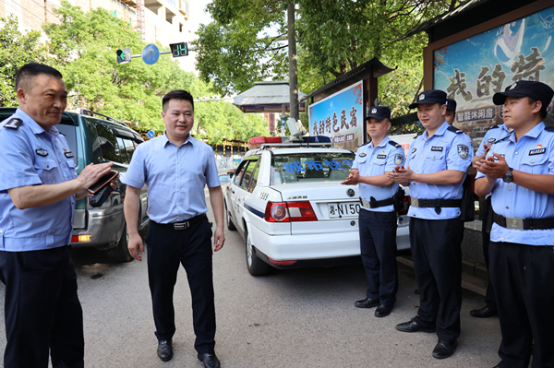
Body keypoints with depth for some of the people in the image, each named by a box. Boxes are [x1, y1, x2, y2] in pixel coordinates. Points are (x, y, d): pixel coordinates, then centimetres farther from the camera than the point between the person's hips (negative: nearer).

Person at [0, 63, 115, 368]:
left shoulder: (57, 138, 13)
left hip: (60, 251, 9)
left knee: (70, 337, 20)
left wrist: (93, 186, 5)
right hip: (27, 256, -8)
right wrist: (78, 182, -20)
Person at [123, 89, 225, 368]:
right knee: (161, 291, 16)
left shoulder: (204, 151, 4)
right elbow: (132, 192, 0)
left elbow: (215, 190, 8)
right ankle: (164, 338, 40)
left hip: (196, 230, 0)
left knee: (203, 291, 5)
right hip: (161, 231, 0)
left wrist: (220, 226, 2)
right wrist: (133, 233, -5)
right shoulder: (146, 151, 0)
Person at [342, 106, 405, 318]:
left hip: (384, 213, -7)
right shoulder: (362, 150, 14)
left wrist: (360, 178, -22)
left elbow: (388, 179, -20)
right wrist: (353, 177, -15)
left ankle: (387, 299, 20)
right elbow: (355, 174, 9)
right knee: (368, 257, 15)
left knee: (385, 258, 3)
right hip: (365, 211, 7)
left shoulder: (394, 150, -8)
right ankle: (373, 296, 30)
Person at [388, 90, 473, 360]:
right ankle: (426, 319, 33)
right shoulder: (417, 142, 18)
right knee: (423, 272, 17)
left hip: (443, 218, -7)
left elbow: (455, 176, -21)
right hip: (417, 215, 8)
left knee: (445, 276, 2)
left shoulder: (456, 139, -7)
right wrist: (400, 175, -5)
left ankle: (448, 334, 16)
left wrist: (414, 176, -17)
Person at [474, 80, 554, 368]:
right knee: (508, 306, 16)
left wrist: (509, 174, -24)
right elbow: (480, 190, 10)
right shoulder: (498, 147, 15)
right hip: (501, 237, 6)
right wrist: (490, 176, -11)